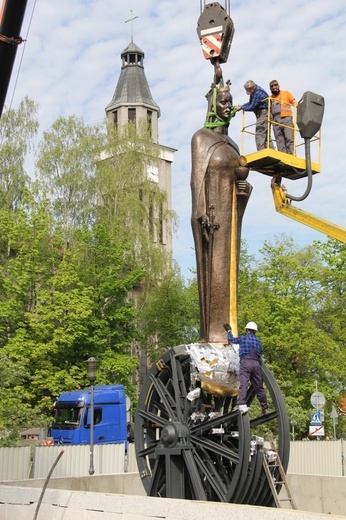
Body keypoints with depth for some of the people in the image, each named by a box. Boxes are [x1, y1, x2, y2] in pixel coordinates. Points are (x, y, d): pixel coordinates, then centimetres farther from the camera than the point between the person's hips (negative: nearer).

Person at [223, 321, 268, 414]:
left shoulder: (242, 338, 8)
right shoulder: (258, 341, 18)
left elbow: (231, 339, 24)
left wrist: (229, 331, 43)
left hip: (245, 362, -4)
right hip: (256, 364, 4)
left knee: (243, 384, -17)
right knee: (259, 387, 12)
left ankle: (242, 405, -37)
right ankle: (265, 409, 18)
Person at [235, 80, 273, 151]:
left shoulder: (258, 93, -20)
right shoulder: (254, 92, 12)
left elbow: (253, 107, -17)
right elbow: (250, 103, 20)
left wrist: (241, 108, -4)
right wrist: (241, 106, 6)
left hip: (263, 113, -11)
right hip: (261, 114, 11)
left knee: (259, 135, -16)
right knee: (266, 136, 11)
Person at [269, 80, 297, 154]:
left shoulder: (286, 93, 20)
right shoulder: (270, 99, 24)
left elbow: (295, 103, 10)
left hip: (286, 119, -3)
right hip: (276, 122, 3)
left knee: (289, 139, -15)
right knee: (280, 142, -6)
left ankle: (291, 155, -24)